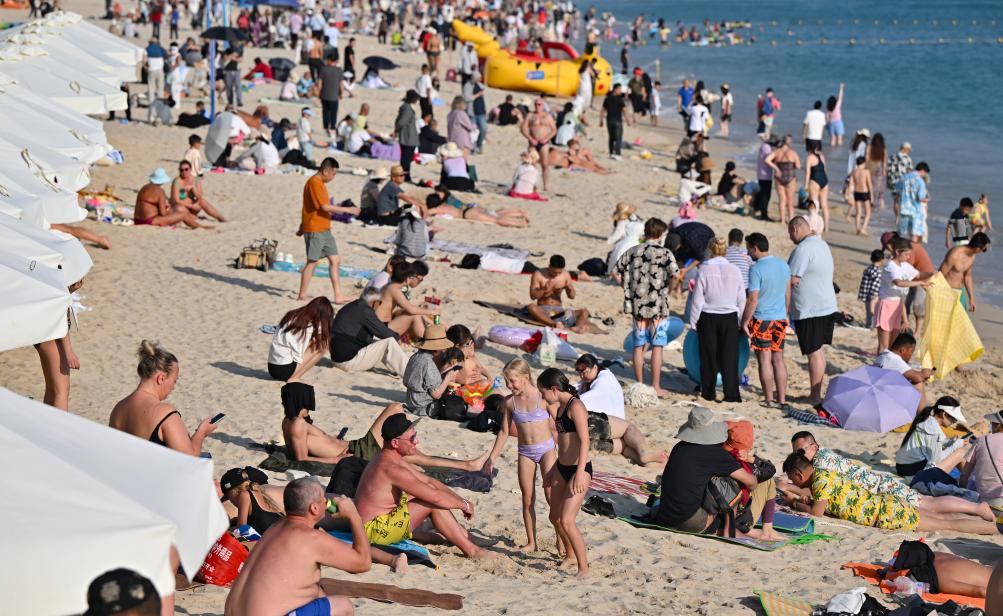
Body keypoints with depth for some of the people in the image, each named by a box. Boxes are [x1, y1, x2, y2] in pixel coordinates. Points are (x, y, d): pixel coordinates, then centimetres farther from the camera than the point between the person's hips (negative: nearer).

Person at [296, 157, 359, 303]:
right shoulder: (314, 183, -16)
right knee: (312, 262, -4)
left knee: (335, 260, 6)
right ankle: (301, 296, 5)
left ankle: (338, 296, 6)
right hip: (315, 230, -10)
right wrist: (348, 210, -19)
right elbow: (325, 206, -24)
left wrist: (302, 227, 24)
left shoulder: (320, 183, 15)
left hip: (325, 230, 10)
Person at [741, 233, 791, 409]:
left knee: (765, 360, 1)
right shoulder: (784, 265, 6)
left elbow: (753, 299, -17)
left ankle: (769, 399, 5)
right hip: (780, 319, 6)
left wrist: (745, 321, -8)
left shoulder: (756, 269, -16)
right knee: (778, 359, 11)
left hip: (762, 320, -6)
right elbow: (788, 294, 13)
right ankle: (782, 399, 12)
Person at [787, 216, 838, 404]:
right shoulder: (822, 244, 13)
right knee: (819, 351, 15)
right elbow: (832, 270, 23)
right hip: (827, 306, 9)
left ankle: (815, 396, -1)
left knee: (814, 353, -5)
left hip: (809, 310, -9)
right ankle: (817, 392, 21)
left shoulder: (803, 249, -17)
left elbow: (792, 280, -21)